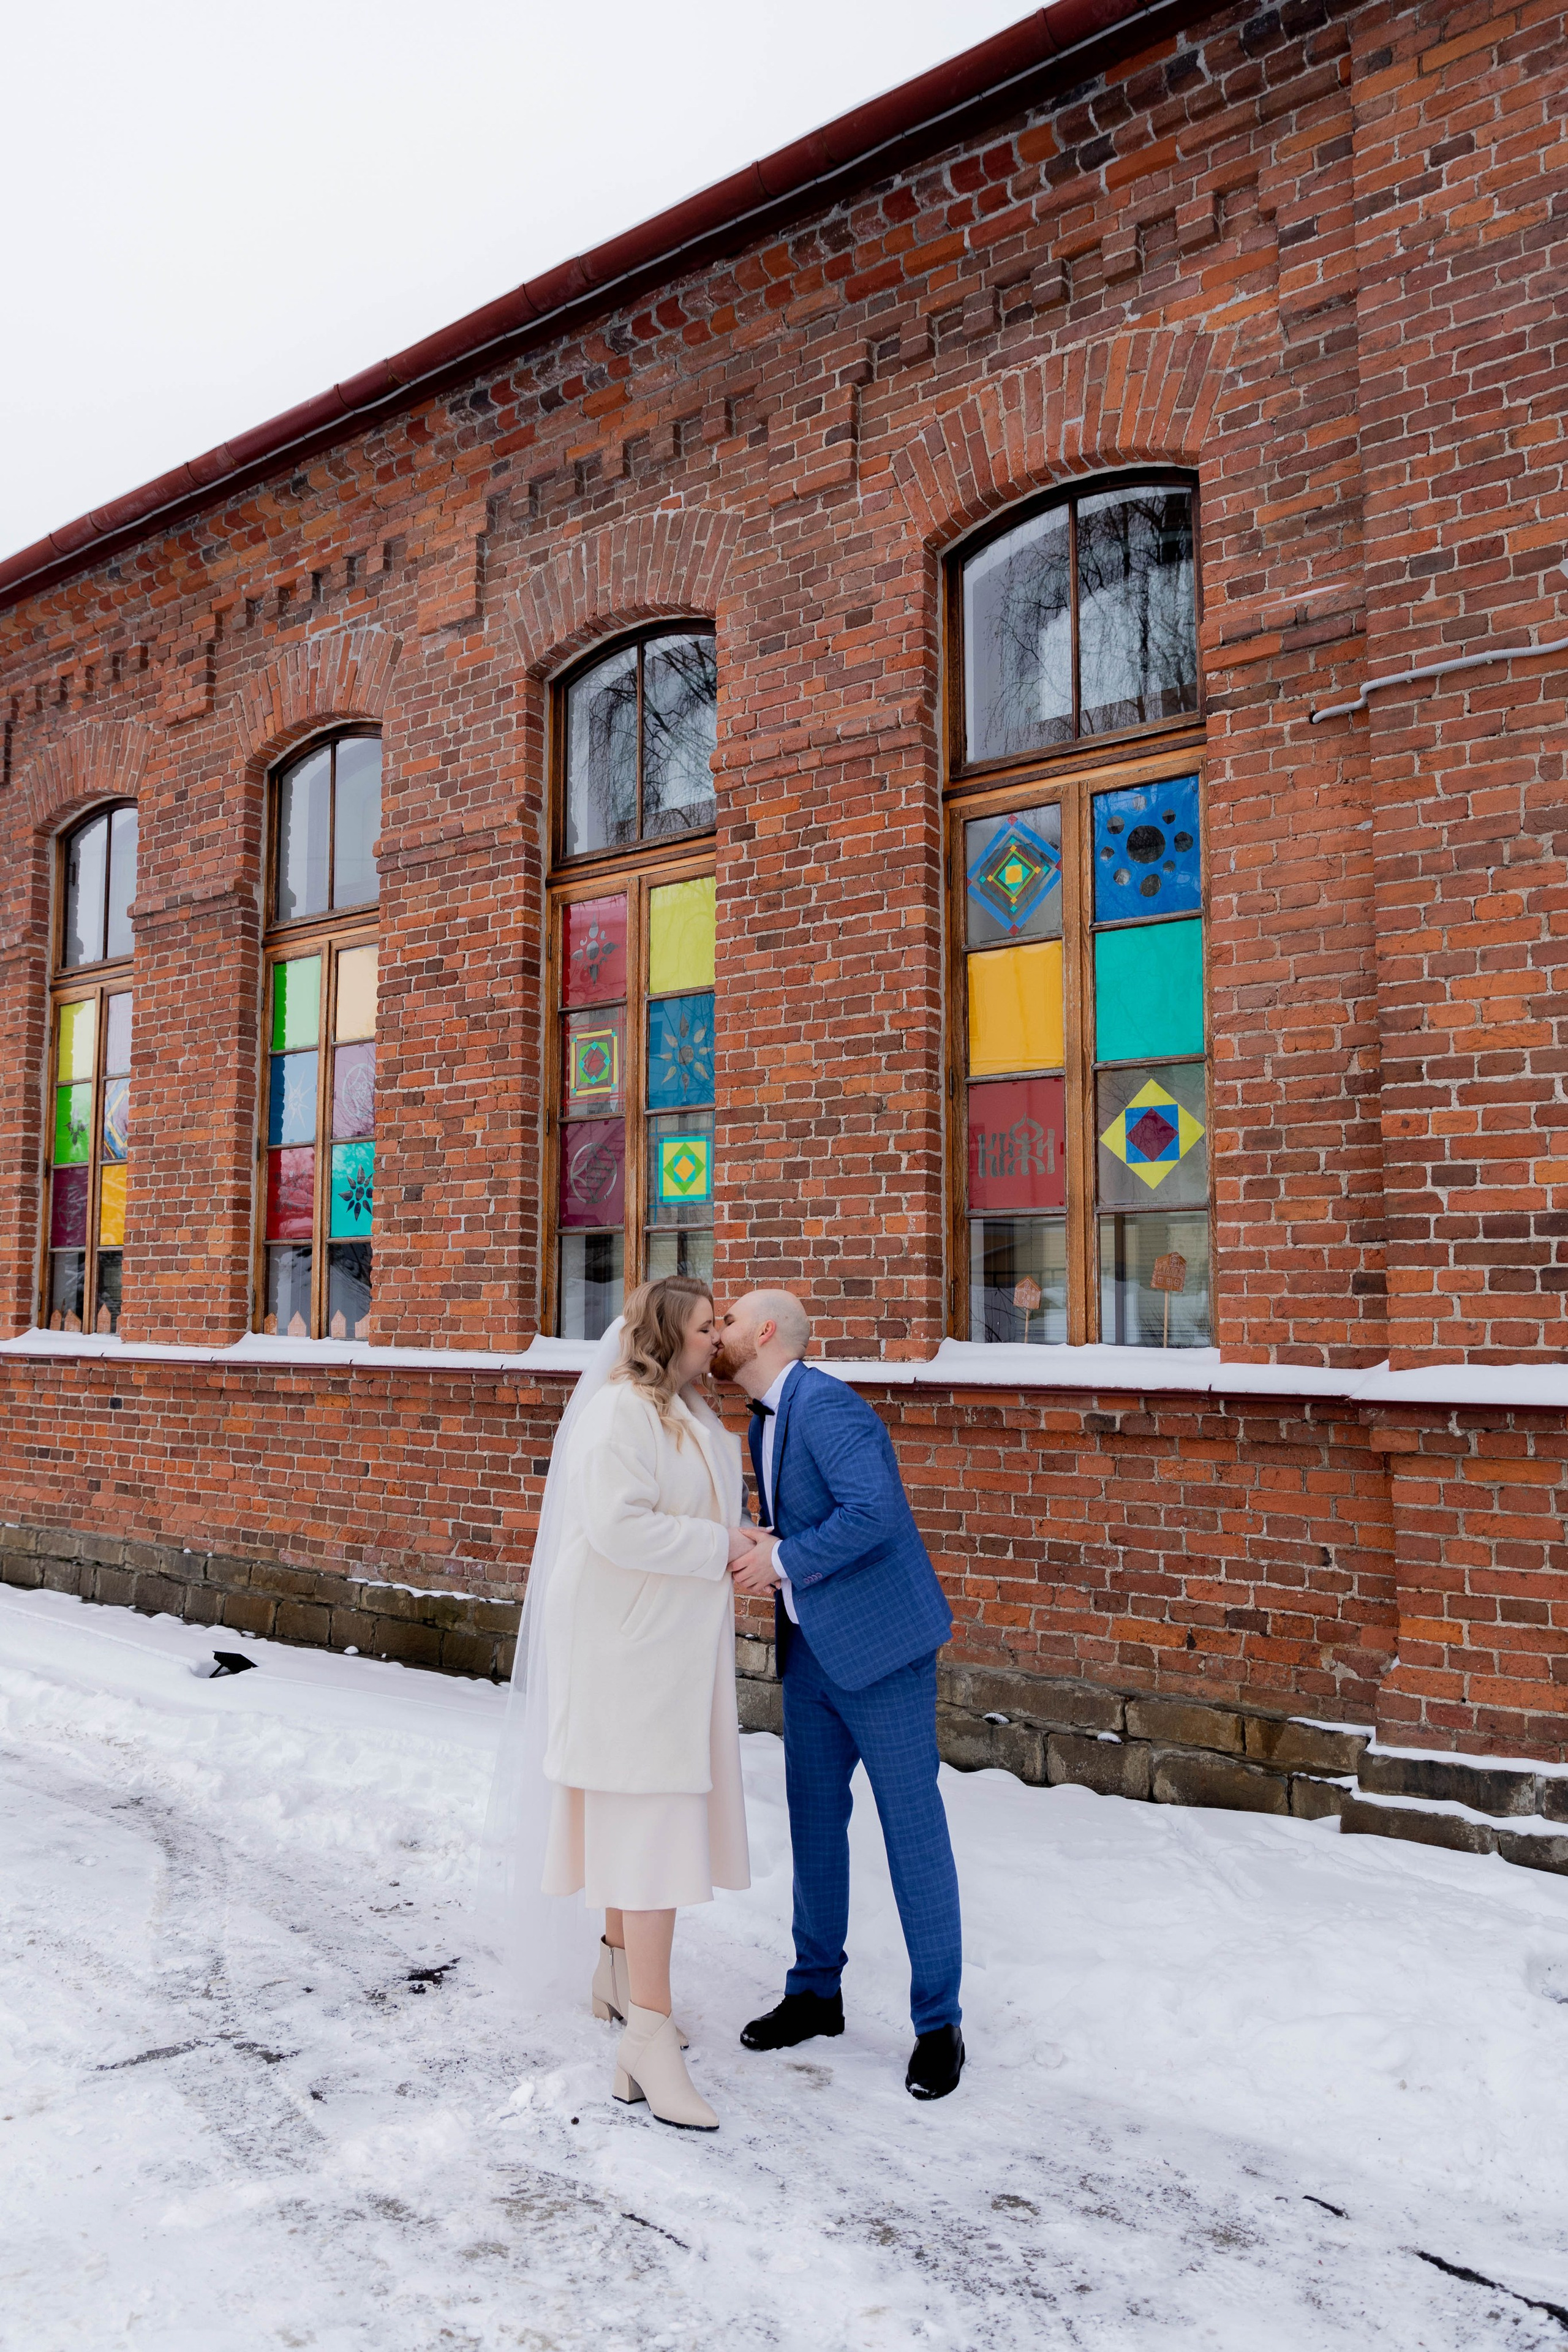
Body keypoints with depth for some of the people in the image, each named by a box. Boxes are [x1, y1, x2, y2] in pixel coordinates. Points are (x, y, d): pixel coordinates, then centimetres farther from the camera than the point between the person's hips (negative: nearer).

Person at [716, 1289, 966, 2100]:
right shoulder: (764, 1423, 13)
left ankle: (938, 2023, 16)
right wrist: (762, 1550, -1)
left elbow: (875, 1509, -29)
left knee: (913, 1831, 3)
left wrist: (785, 1561, -20)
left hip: (879, 1645, -9)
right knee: (814, 1819, 17)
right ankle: (815, 1992, 33)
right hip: (811, 1648, 9)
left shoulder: (824, 1405, -19)